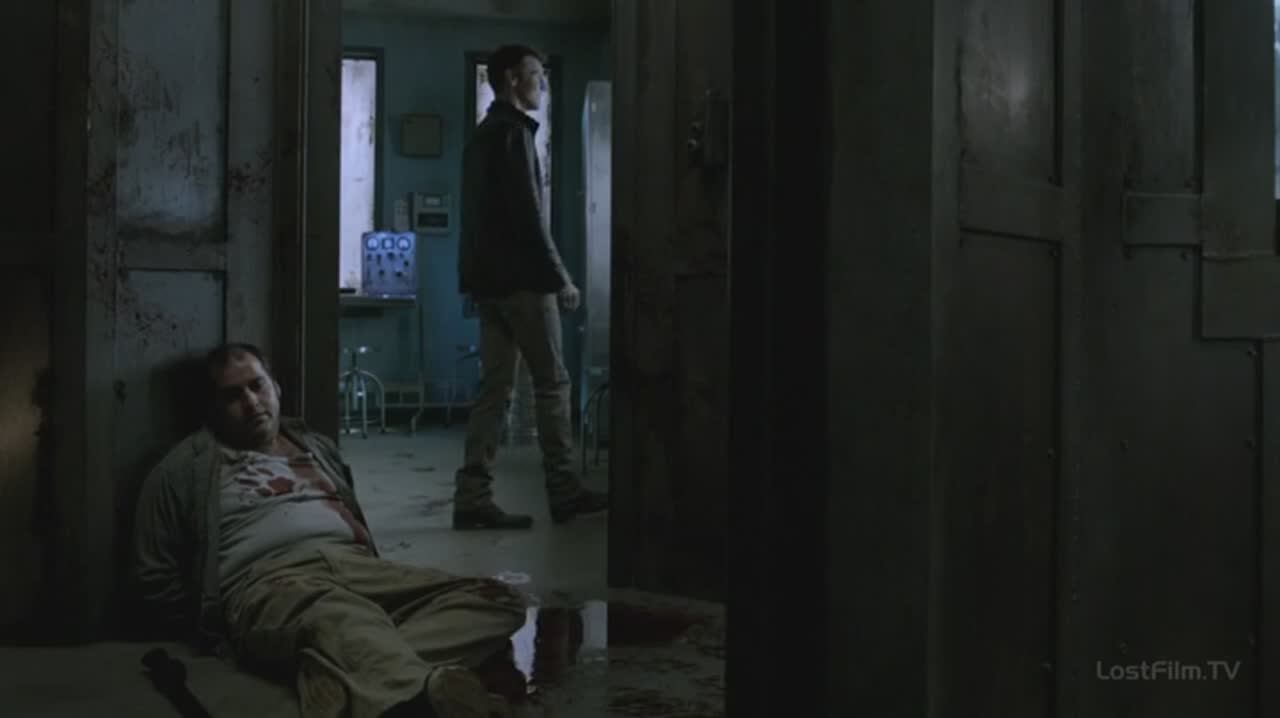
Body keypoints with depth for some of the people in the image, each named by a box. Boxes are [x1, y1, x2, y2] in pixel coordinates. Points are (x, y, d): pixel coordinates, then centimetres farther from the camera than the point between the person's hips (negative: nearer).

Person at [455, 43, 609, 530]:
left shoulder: (483, 134, 20)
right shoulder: (513, 131, -9)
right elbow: (527, 214, -17)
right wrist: (560, 277, -13)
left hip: (488, 277, 9)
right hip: (519, 277, -9)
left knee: (495, 386, 5)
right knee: (552, 382, -1)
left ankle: (473, 498, 1)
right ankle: (564, 493, 6)